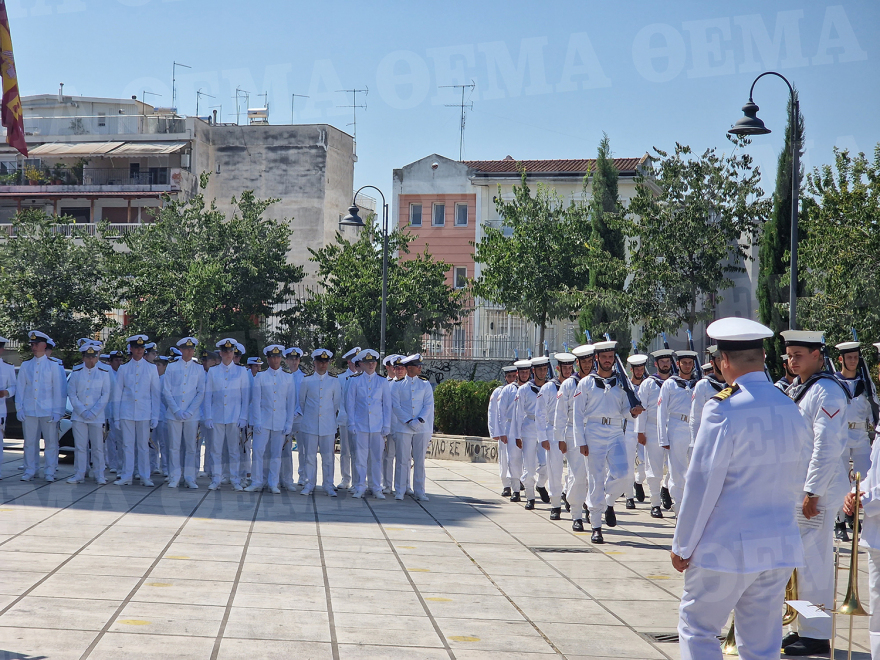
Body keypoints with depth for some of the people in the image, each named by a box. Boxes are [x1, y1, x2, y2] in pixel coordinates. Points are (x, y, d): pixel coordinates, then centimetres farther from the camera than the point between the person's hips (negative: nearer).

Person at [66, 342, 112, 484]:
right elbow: (71, 394, 3)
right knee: (80, 446, 2)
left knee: (98, 447, 0)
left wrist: (93, 413, -9)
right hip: (78, 416, 1)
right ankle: (79, 475, 8)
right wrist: (83, 411, -8)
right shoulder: (76, 372, 6)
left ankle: (99, 476, 6)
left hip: (97, 417, -1)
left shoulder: (104, 372, 3)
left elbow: (105, 395, 0)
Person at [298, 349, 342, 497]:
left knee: (328, 457, 1)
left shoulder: (334, 381, 6)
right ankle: (309, 485, 11)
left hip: (328, 426, 0)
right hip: (310, 425, 0)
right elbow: (301, 401, 15)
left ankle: (328, 486, 9)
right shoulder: (306, 381, 5)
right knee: (310, 456, 2)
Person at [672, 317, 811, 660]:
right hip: (779, 549, 6)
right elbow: (793, 485, 14)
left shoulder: (723, 409, -14)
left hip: (726, 548, -6)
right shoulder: (790, 410, 6)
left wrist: (682, 546, -6)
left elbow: (702, 483, -13)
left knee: (697, 631, 7)